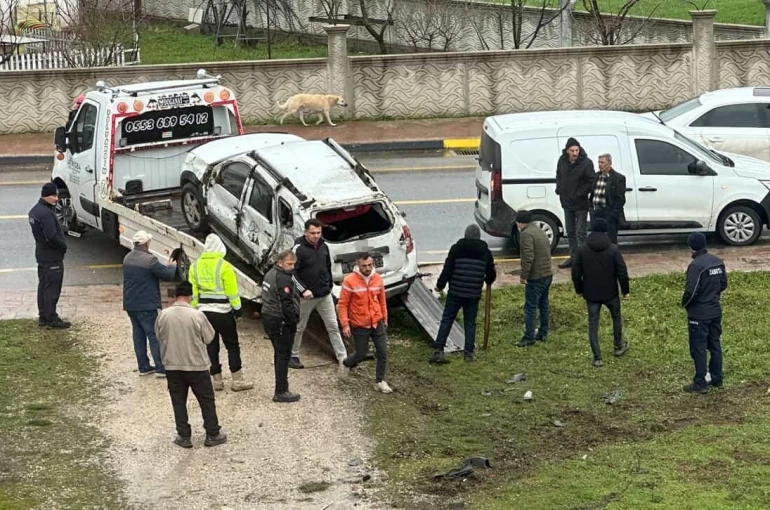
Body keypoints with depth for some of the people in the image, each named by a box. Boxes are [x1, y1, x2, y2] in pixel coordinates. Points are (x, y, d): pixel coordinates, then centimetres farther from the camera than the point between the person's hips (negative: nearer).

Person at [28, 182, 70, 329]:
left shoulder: (35, 211, 9)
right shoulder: (46, 213, -23)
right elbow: (52, 237, -27)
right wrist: (63, 247, -11)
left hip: (41, 255, 10)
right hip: (52, 257, -10)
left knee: (43, 286, 16)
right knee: (52, 289, -3)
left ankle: (43, 317, 23)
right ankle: (52, 319, 1)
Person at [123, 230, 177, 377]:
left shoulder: (127, 258, 8)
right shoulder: (150, 260, -19)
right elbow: (169, 275, -14)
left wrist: (167, 266, 11)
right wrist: (173, 266, 7)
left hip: (130, 304, 8)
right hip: (146, 305, -8)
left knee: (138, 334, 13)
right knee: (154, 335, -3)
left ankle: (143, 367, 16)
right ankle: (160, 368, -4)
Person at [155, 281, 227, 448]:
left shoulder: (163, 315, -8)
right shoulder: (197, 315, -15)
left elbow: (159, 336, 6)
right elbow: (209, 338, -5)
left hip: (172, 366, 2)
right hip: (196, 365, -2)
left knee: (179, 402, 12)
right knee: (206, 400, 11)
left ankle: (184, 437, 15)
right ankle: (213, 435, 16)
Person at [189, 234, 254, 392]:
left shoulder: (195, 266, 3)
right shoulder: (224, 266, -13)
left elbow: (193, 291, 6)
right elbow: (232, 290, -11)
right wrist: (237, 308, -1)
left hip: (203, 311, 5)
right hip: (222, 312, -5)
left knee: (211, 346, 11)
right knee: (232, 345, 5)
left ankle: (217, 380, 13)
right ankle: (237, 381, 4)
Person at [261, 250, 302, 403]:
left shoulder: (270, 274, 13)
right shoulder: (283, 279, -20)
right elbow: (286, 304, -23)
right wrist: (293, 322, -14)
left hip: (268, 317, 10)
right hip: (281, 322, -10)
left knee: (279, 353, 18)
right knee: (284, 355, -5)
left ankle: (282, 388, 26)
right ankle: (280, 392, -5)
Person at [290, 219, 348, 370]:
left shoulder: (323, 246, 4)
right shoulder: (298, 249, -13)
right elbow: (292, 272, -16)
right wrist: (303, 290, -23)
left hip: (325, 295, 5)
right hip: (306, 296, -5)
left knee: (333, 326, 3)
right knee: (299, 328, 10)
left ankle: (343, 358, 5)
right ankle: (293, 356, 25)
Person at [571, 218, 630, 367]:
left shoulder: (583, 250, -6)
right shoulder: (613, 249, -12)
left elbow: (576, 273, -1)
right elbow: (622, 272, -10)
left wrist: (579, 290, 14)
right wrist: (625, 290, 2)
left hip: (591, 294, 0)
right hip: (610, 293, 0)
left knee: (593, 324, 5)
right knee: (616, 317, 24)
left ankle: (597, 357, 2)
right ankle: (619, 346, 38)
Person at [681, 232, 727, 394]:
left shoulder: (696, 265, -22)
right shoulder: (718, 261, 2)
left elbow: (691, 291, -24)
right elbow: (723, 284, 11)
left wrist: (684, 304, -5)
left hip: (699, 314, -8)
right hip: (715, 310, 8)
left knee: (698, 348, 0)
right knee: (715, 345, 16)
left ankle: (700, 384, 4)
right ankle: (717, 379, 24)